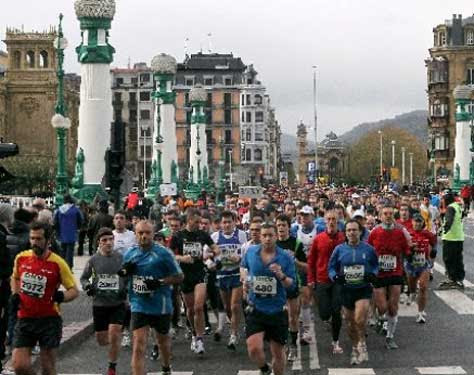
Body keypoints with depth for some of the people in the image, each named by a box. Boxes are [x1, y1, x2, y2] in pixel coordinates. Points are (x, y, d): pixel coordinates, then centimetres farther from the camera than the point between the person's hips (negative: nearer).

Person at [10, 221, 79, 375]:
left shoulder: (57, 263, -10)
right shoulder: (21, 258, 1)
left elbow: (74, 290, -5)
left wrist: (62, 296, -25)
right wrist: (15, 294, 5)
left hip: (49, 320, -3)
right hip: (24, 319, 3)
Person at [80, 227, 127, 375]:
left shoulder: (121, 258, -4)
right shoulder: (93, 260, -3)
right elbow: (84, 278, 10)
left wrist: (126, 289, -9)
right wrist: (87, 286, -11)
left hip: (117, 304, -1)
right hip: (99, 304, 2)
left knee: (114, 335, -13)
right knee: (101, 341, 9)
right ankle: (115, 341, 45)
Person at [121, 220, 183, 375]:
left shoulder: (163, 253, -11)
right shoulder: (129, 254, 1)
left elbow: (179, 277, -7)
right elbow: (122, 275, 16)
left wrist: (160, 282, -22)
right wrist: (124, 271, -8)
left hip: (161, 306, -1)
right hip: (139, 306, 1)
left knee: (163, 339, 21)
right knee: (139, 345, -11)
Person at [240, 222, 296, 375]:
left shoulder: (285, 258, -6)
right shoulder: (251, 252, -1)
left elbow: (292, 284, -5)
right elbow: (243, 266, 22)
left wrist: (281, 276, -24)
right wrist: (245, 278, 3)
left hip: (278, 311, 0)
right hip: (255, 309, 0)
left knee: (278, 352, 10)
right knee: (254, 349, -15)